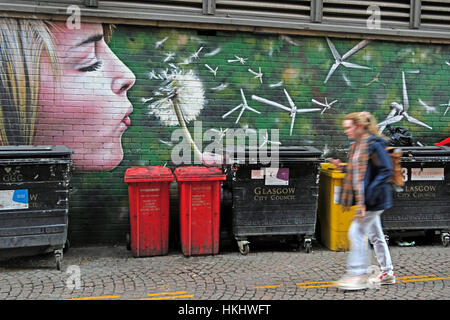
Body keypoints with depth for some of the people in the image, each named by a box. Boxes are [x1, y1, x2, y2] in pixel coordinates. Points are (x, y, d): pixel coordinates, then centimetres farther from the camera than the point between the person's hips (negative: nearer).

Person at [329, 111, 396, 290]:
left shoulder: (373, 144, -14)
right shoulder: (356, 146, 14)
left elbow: (386, 170, -18)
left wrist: (370, 192, -24)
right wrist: (342, 167, 6)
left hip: (372, 200, -9)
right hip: (364, 199, 10)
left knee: (356, 232, -10)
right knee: (375, 235, 15)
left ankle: (358, 276, -3)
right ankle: (387, 272, 27)